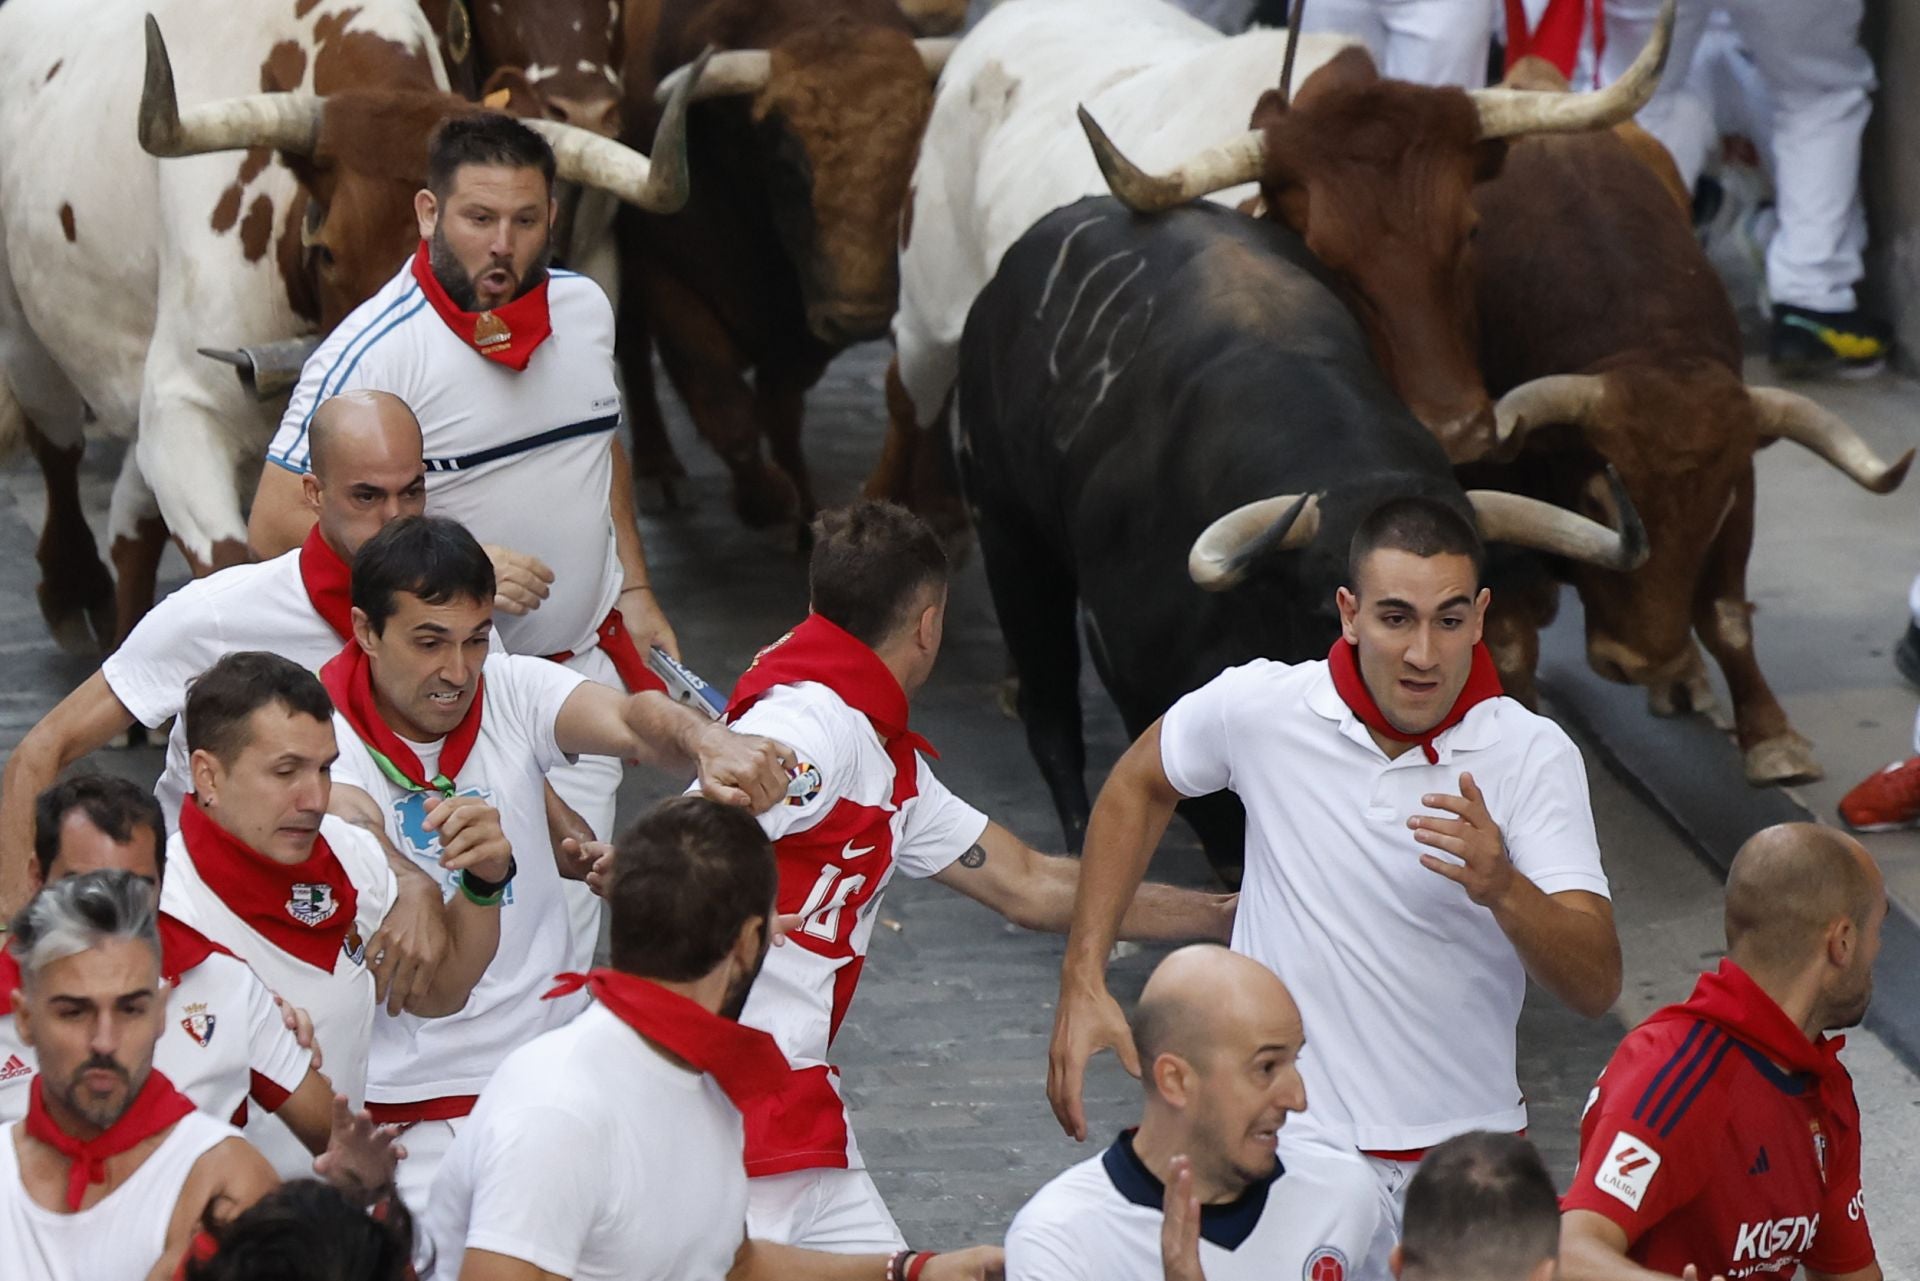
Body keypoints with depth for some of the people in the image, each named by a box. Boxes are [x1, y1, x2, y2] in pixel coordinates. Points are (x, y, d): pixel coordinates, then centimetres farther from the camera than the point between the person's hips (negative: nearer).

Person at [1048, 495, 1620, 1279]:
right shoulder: (1258, 708, -7)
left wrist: (1504, 891, -36)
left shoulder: (1535, 757, -10)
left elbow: (1596, 987, -16)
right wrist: (1083, 982, 9)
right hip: (1282, 1149, -1)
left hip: (1464, 1156, 1)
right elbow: (1138, 787, 15)